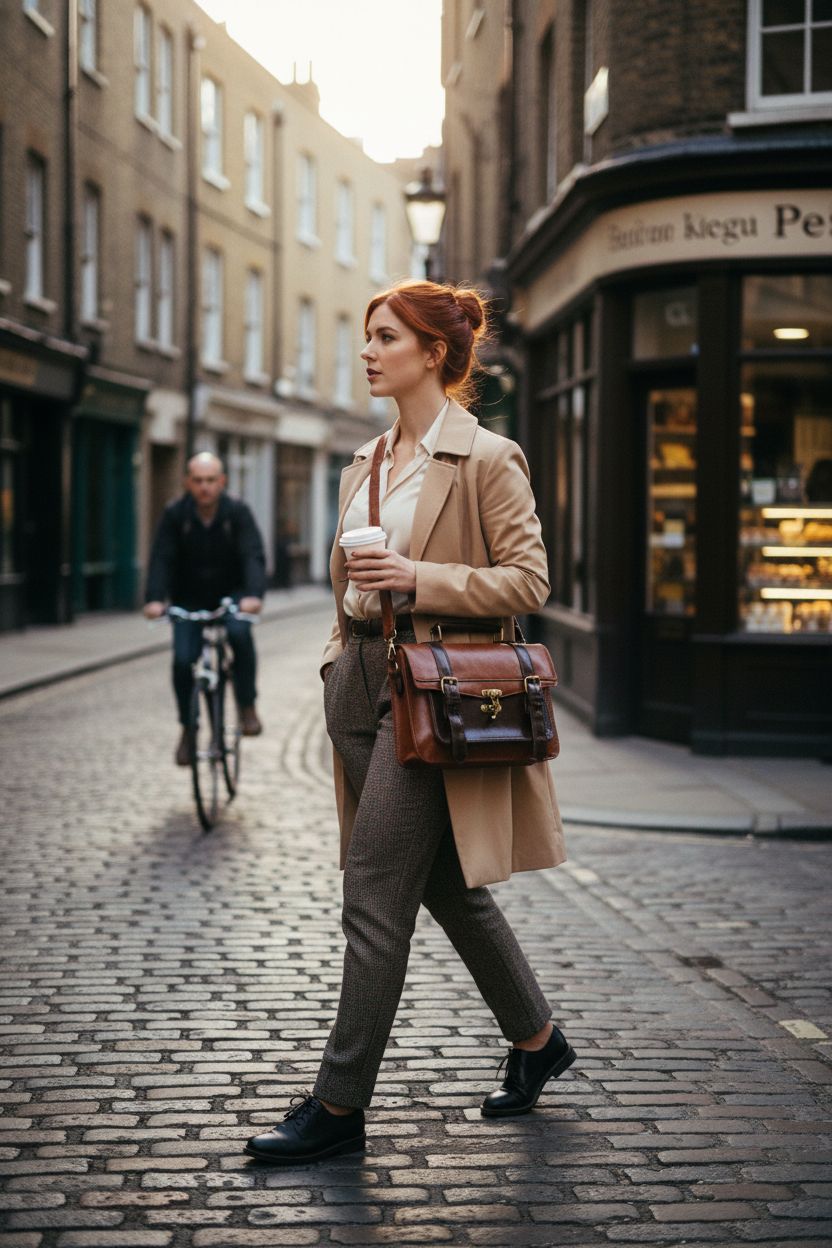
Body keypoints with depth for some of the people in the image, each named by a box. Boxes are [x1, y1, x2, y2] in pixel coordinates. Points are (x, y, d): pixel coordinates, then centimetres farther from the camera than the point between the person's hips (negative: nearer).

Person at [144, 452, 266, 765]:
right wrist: (154, 599, -36)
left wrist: (253, 594, -42)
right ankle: (187, 729, 4)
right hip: (189, 600, 1)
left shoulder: (237, 512, -14)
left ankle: (247, 706, -15)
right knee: (182, 659, -15)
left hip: (231, 594, -1)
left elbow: (253, 556, -24)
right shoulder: (175, 515, -11)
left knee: (239, 633, -31)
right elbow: (161, 559, -19)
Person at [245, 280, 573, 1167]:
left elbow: (528, 580, -11)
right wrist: (339, 666, 18)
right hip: (362, 682, 8)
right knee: (445, 884, 15)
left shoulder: (487, 459, -9)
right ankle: (537, 1041, 33)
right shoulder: (365, 465, 14)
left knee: (374, 894, -7)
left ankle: (339, 1107, 1)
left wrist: (418, 580, -19)